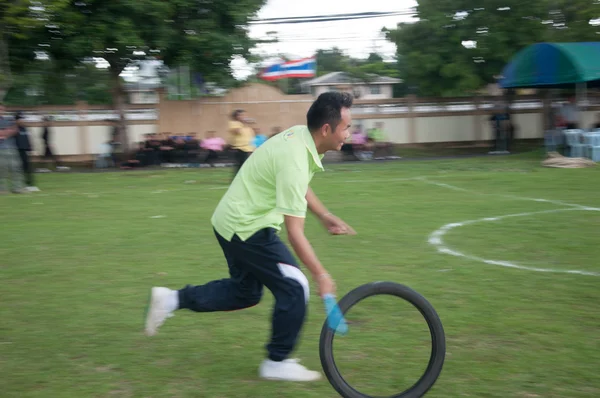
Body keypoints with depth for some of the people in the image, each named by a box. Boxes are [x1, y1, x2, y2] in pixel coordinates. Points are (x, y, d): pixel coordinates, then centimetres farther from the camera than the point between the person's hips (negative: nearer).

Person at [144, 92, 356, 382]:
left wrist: (324, 215, 15)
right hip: (248, 228, -10)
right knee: (295, 288, -4)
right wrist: (320, 275, -20)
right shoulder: (295, 162, -30)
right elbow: (294, 232, -27)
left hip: (233, 221, 10)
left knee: (245, 292, 21)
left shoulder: (301, 134, -2)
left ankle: (171, 299, 23)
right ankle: (277, 363, 9)